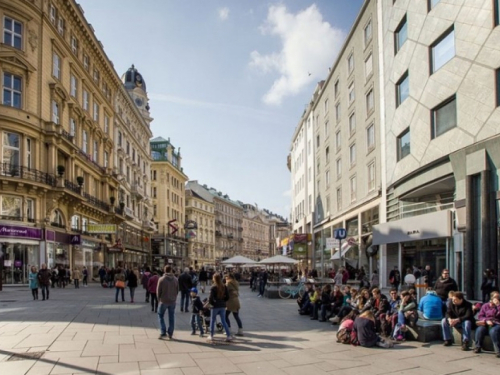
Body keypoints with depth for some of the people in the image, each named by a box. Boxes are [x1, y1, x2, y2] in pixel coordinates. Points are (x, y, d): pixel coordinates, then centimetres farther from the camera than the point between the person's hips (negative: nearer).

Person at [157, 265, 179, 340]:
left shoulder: (161, 280, -12)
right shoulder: (175, 279, -1)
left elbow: (158, 291, -7)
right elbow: (177, 290, 4)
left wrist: (159, 299, 9)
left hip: (164, 301, -3)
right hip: (172, 301, 3)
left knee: (161, 316, 10)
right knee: (171, 317, 11)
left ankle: (163, 333, 2)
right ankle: (170, 334, 13)